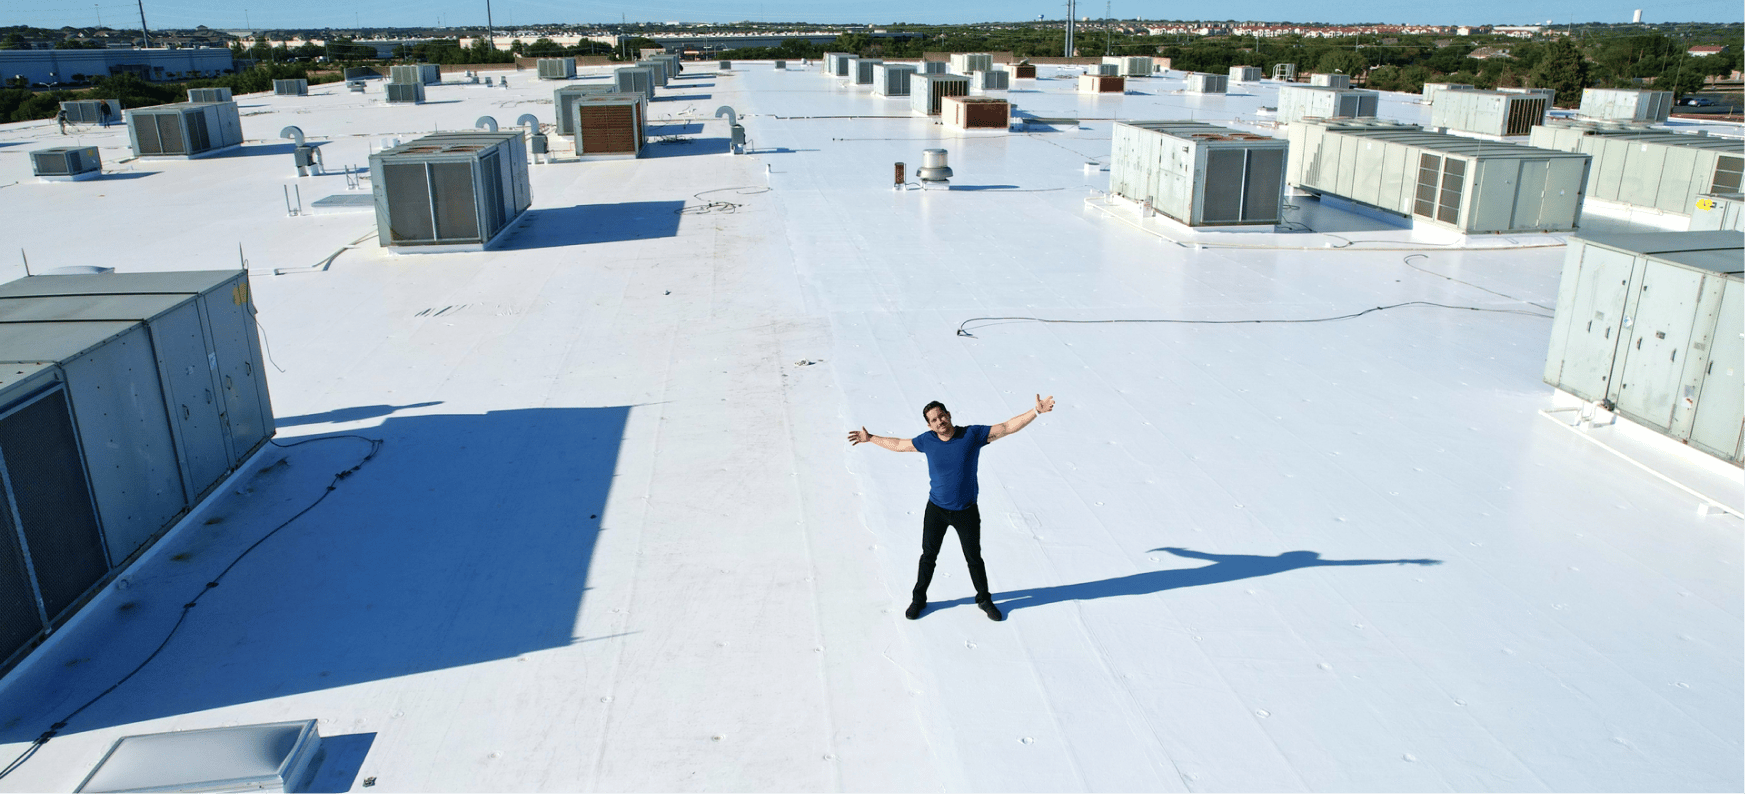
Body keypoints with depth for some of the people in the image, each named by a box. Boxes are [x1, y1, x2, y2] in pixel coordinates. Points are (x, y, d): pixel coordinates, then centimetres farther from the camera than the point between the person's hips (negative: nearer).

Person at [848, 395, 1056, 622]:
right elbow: (898, 445, 8)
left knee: (974, 558, 11)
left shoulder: (973, 434, -15)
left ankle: (984, 600, 32)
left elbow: (1007, 427, -16)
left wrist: (1036, 411, -25)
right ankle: (918, 599, 30)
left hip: (966, 511, -1)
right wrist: (870, 438, 14)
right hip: (936, 509, 1)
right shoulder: (927, 440, -8)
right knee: (928, 556, 11)